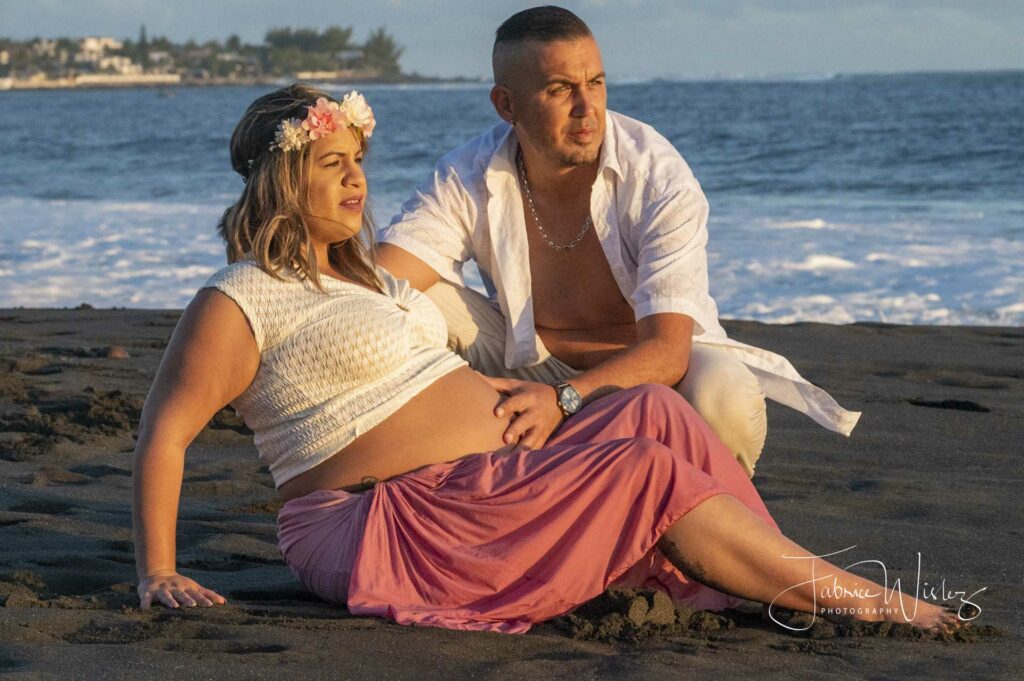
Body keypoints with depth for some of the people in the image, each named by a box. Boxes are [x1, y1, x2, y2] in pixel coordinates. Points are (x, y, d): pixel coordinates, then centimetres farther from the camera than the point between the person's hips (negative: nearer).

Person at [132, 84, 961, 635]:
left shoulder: (357, 273, 21)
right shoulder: (239, 303, -8)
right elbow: (164, 431, -12)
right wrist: (159, 575, -17)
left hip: (486, 481, 10)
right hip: (389, 520, -10)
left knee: (652, 412, -9)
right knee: (644, 469, -19)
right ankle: (855, 598, -15)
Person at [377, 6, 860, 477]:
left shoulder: (659, 178, -24)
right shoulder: (467, 180, -14)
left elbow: (666, 351, -33)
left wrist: (562, 400, -52)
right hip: (538, 368, 3)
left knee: (724, 398, -37)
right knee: (421, 299, -19)